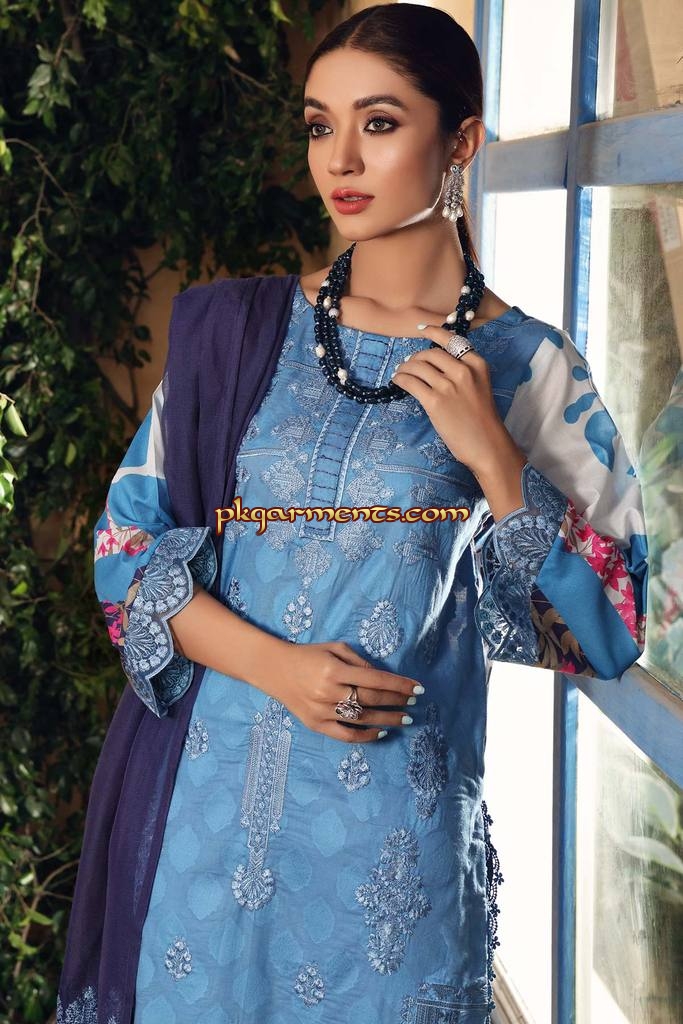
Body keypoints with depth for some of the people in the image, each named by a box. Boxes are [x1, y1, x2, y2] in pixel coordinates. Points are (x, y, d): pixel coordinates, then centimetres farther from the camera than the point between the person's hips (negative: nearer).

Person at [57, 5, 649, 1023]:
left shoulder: (528, 368, -2)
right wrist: (270, 663, -13)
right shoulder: (235, 328, 3)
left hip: (397, 825, -1)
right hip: (214, 797, 2)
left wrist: (490, 456, -14)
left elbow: (608, 631, -3)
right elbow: (128, 545, 2)